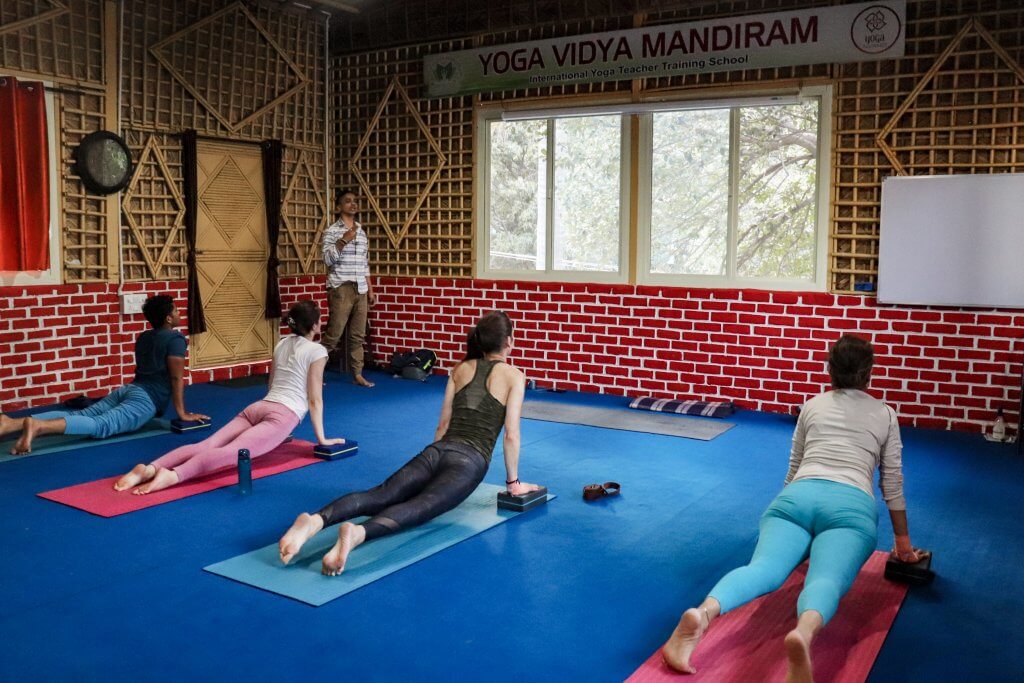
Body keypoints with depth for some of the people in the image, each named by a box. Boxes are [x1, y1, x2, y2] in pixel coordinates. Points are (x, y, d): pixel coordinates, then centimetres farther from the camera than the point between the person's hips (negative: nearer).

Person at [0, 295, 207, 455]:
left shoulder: (144, 337, 24)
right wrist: (182, 413, -1)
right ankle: (38, 426, -47)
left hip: (128, 390, 8)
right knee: (100, 425, -25)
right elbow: (177, 378, -5)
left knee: (80, 415, -4)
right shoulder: (175, 339, -2)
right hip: (145, 399, -8)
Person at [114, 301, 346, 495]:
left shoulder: (282, 344, 25)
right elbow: (315, 399, 1)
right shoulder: (317, 351, 3)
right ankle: (173, 475, -50)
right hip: (282, 415, -7)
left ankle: (151, 468, -33)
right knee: (232, 452, -27)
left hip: (256, 408, 7)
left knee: (205, 446, -11)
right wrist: (321, 438, 7)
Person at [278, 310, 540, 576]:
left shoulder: (460, 369, 21)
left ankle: (315, 520, -41)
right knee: (419, 507, -27)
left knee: (380, 496, -14)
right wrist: (513, 482, 12)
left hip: (435, 451, 5)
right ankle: (358, 533, -56)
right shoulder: (513, 375, 6)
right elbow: (511, 435, 2)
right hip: (468, 461, -5)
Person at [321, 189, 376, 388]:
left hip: (360, 290, 5)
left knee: (358, 335, 6)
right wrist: (344, 240, -20)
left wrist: (370, 290, 15)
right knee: (333, 334, -5)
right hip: (341, 289, -5)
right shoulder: (332, 231, -2)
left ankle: (357, 374, 11)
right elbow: (328, 260, -12)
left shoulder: (362, 233, 15)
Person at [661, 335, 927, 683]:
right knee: (826, 581, -27)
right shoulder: (885, 414, 23)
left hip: (798, 496, 2)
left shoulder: (812, 406, 28)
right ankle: (803, 634, -63)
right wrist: (903, 542, 34)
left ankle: (703, 614, -52)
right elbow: (892, 484, 25)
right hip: (850, 505, -2)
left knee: (763, 568, -21)